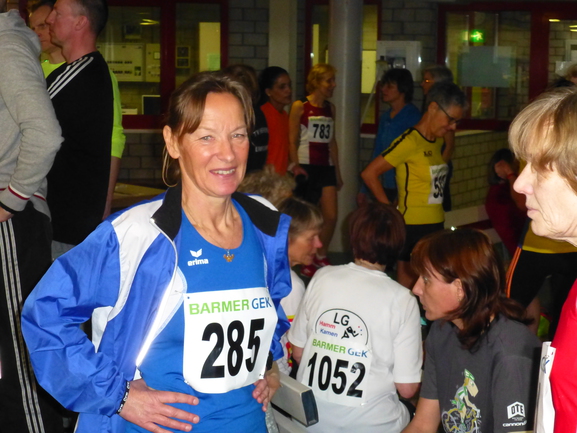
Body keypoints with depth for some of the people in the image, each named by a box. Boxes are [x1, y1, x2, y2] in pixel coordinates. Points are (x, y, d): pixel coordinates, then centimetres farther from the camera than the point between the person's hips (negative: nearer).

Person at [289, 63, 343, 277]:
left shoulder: (330, 108, 11)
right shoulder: (299, 106, -5)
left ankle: (320, 256, 20)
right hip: (305, 167, -5)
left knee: (331, 216, -2)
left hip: (326, 167, 5)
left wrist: (337, 172, 16)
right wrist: (296, 166, -13)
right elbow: (292, 141, -6)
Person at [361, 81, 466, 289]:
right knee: (407, 287, 1)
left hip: (436, 225, 8)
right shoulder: (409, 141, -15)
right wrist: (390, 210, -13)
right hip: (412, 227, -8)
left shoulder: (438, 140, 8)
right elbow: (369, 174, -16)